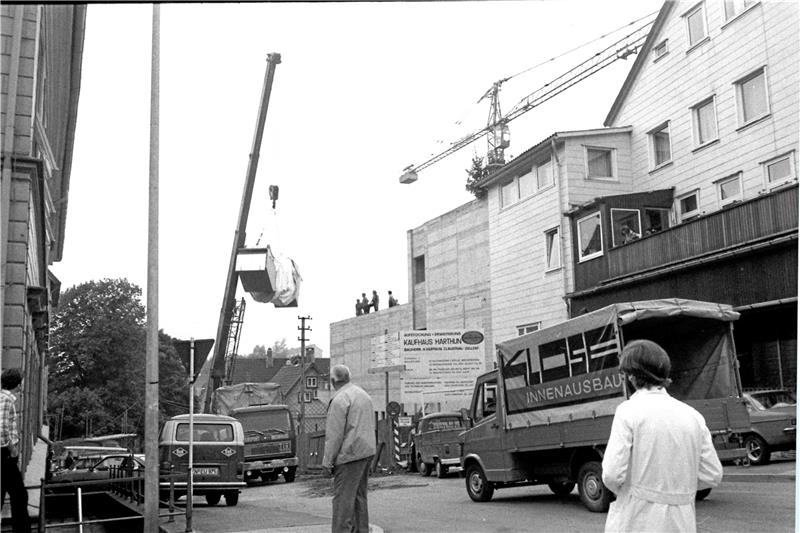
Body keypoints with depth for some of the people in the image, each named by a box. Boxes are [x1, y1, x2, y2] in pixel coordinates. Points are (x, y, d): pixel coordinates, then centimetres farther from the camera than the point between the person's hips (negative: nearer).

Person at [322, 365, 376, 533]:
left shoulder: (340, 400, -14)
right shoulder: (364, 395, 14)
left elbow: (334, 434, -16)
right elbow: (372, 426, 18)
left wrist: (327, 461, -11)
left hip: (350, 454, -9)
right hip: (367, 451, 9)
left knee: (343, 497, -7)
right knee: (359, 495, 15)